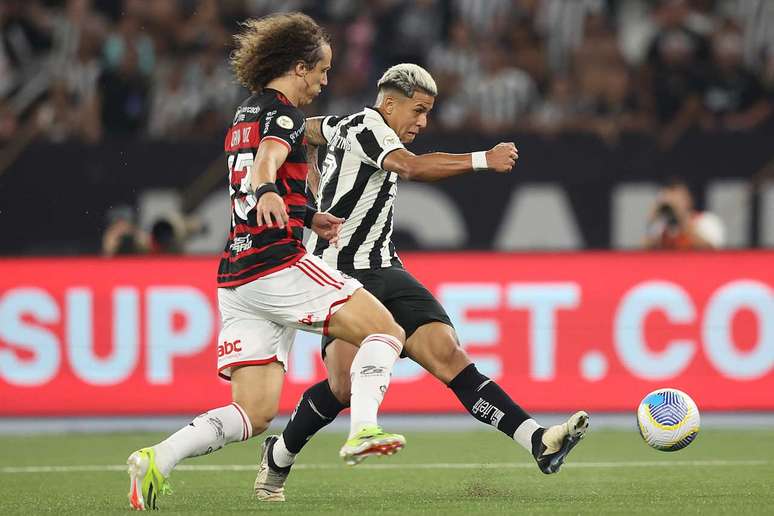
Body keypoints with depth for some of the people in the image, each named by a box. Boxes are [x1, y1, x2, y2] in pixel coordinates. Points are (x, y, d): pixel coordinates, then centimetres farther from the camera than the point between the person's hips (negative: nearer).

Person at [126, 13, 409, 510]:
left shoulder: (247, 116, 23)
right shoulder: (282, 113, -5)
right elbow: (268, 156, -29)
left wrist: (309, 217, 50)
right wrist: (266, 192, -50)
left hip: (237, 278, 8)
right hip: (279, 265, -8)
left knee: (254, 412, 2)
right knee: (386, 330, -1)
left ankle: (158, 459, -15)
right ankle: (363, 428, -22)